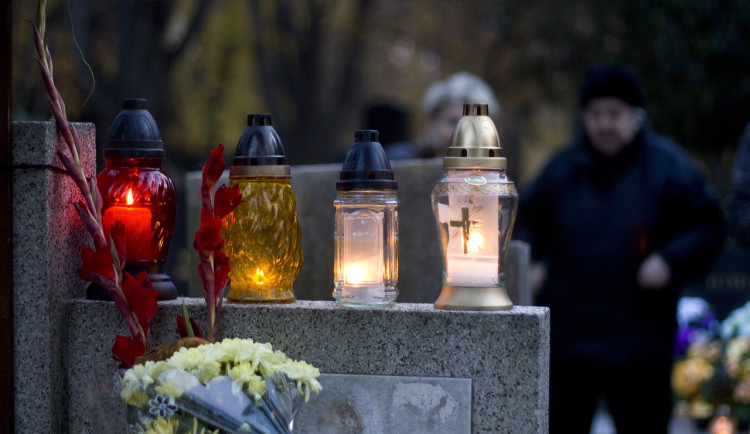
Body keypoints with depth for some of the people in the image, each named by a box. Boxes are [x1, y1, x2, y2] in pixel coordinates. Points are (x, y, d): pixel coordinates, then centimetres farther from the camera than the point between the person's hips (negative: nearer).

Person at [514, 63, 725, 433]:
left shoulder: (667, 164, -1)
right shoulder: (564, 166, 6)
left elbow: (708, 226, 0)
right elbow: (525, 219, 19)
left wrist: (671, 260, -14)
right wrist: (531, 263, 2)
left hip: (639, 344, -2)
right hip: (566, 336, 2)